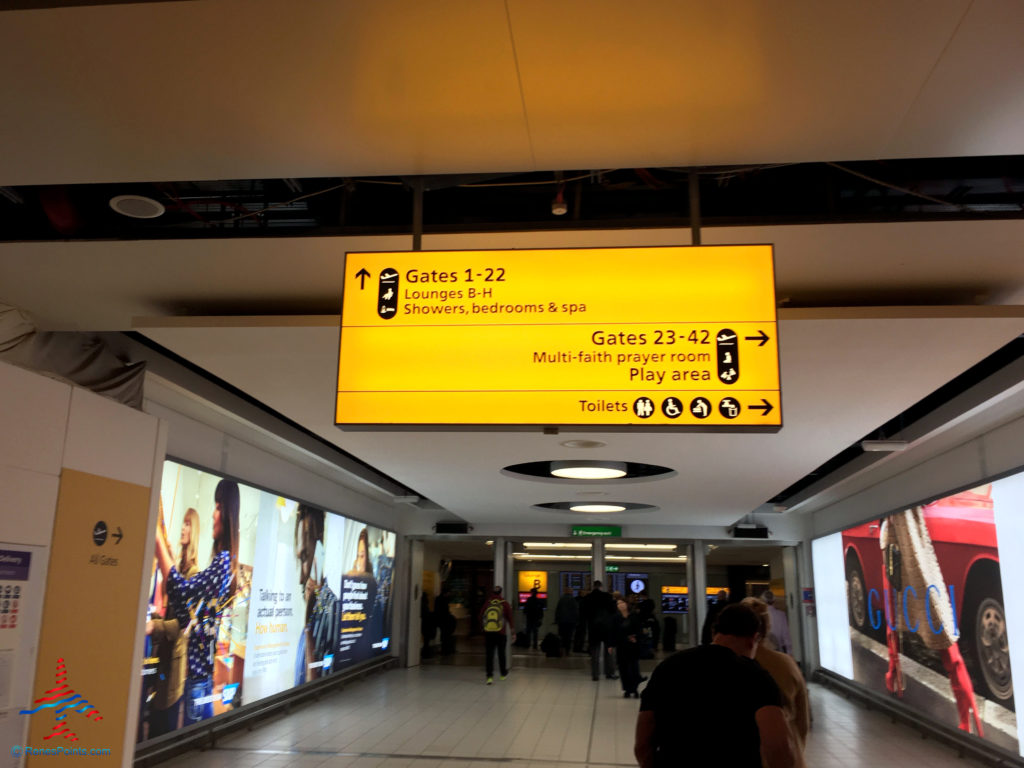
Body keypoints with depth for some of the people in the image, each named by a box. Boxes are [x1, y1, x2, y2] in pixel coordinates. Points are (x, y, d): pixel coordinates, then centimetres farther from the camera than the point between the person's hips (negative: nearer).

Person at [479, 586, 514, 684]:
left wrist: (483, 627, 19)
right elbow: (510, 618, -2)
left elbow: (481, 617, 5)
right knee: (501, 653, 16)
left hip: (488, 633, 1)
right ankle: (503, 674, 30)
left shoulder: (487, 603, 2)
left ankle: (490, 676, -7)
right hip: (501, 633, -1)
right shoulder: (504, 604, -2)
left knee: (489, 655, 3)